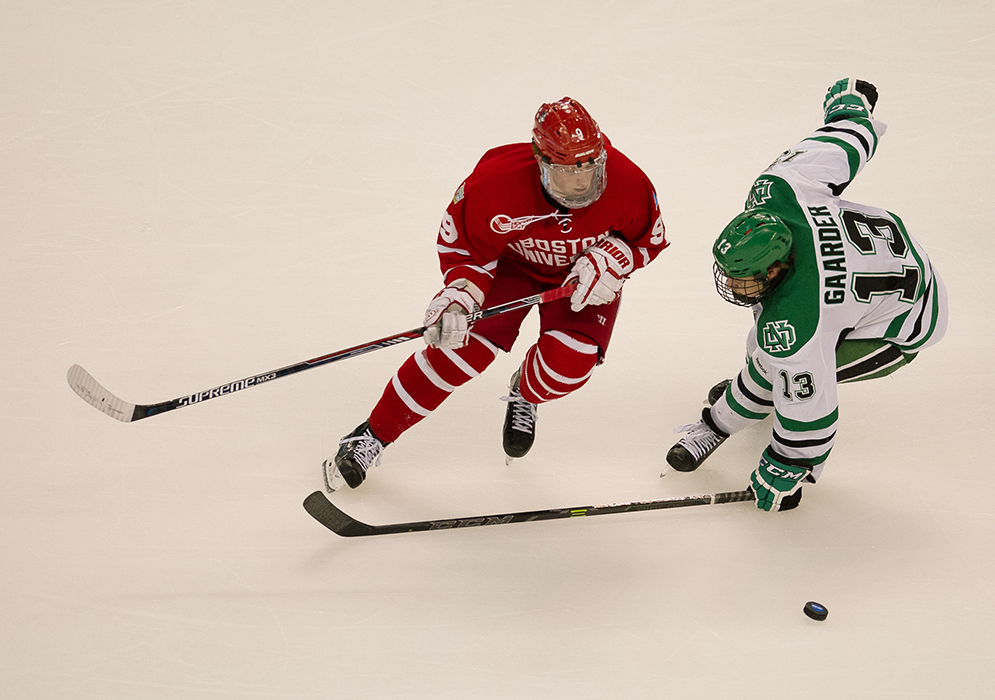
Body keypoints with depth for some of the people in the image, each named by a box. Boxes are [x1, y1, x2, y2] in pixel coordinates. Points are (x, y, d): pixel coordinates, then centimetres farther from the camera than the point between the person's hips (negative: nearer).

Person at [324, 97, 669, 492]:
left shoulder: (626, 183, -32)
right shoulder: (495, 182, -35)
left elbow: (649, 238, -10)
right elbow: (460, 242, -16)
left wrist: (611, 260, -28)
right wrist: (460, 295, -31)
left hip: (584, 277, 1)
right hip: (510, 261, -1)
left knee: (568, 364, -22)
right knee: (462, 346, -15)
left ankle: (525, 396, 18)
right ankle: (373, 435, 2)